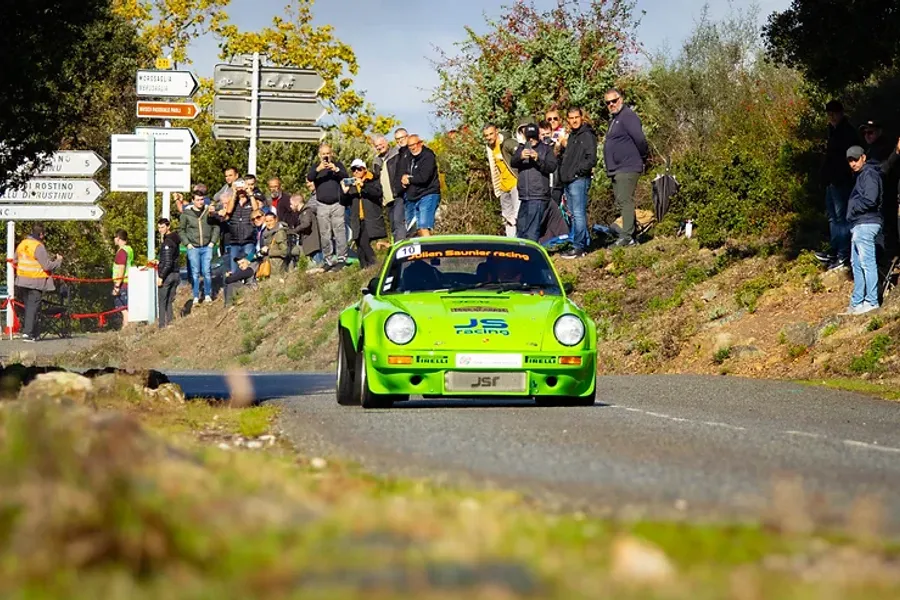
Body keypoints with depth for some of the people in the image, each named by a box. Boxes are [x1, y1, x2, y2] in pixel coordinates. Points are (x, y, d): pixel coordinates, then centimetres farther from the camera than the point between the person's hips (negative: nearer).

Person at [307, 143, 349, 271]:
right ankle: (329, 260, 7)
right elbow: (309, 178, -7)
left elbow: (346, 177, -4)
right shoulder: (315, 167, 12)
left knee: (339, 232, -9)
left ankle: (341, 259, -8)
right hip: (322, 206, 2)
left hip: (337, 204, -2)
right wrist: (318, 169, -24)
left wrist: (336, 170, -21)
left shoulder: (338, 165, 10)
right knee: (325, 235, 2)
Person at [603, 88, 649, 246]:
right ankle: (632, 236, 15)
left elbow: (640, 139, -20)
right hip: (616, 170, 11)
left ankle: (626, 237, -19)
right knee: (621, 203, 11)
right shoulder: (614, 119, 20)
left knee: (625, 202, -15)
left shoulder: (627, 116, -12)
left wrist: (643, 158, -8)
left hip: (627, 168, -11)